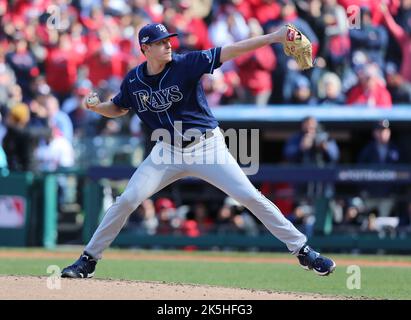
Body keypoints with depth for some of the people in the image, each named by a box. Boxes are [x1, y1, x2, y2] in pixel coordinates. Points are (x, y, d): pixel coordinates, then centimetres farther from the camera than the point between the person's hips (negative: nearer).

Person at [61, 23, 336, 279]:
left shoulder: (185, 64, -17)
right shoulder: (134, 80, -6)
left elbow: (228, 52, -25)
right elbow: (118, 108, 13)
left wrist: (274, 37, -33)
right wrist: (96, 106, -10)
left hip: (207, 147, -2)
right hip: (168, 152, 3)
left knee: (250, 196, -9)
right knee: (127, 201, -6)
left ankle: (302, 249, 0)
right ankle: (88, 260, 7)